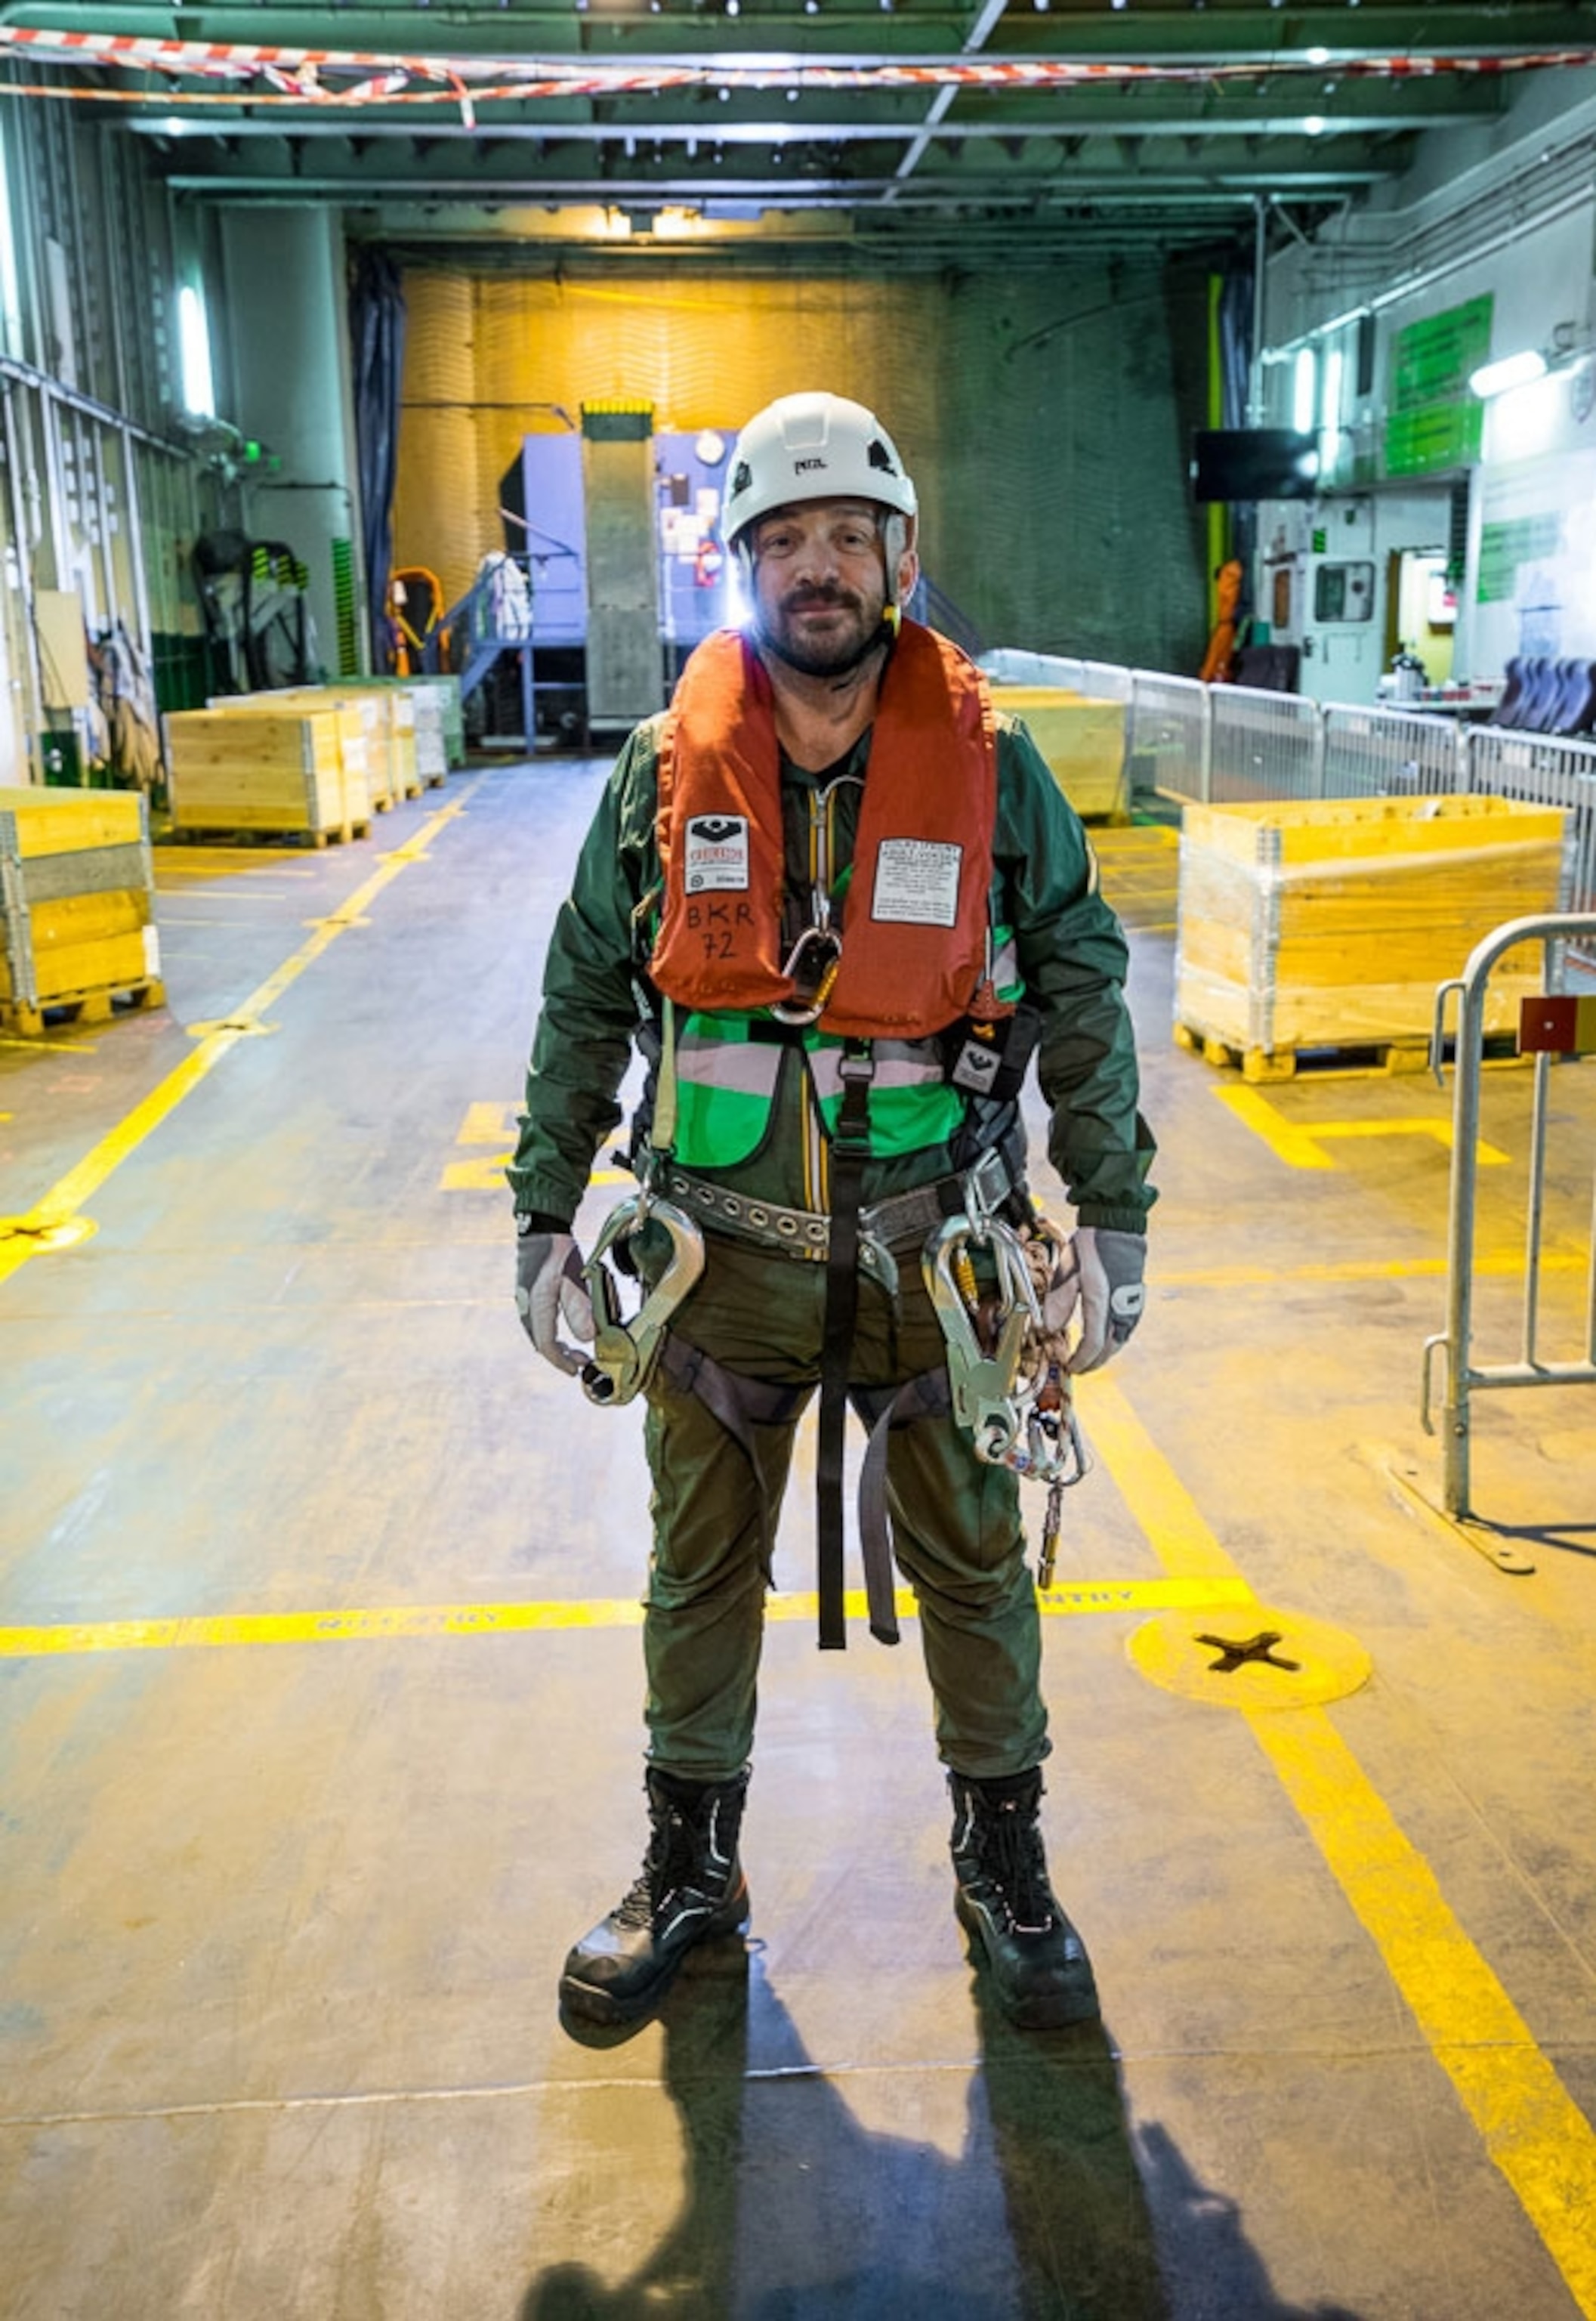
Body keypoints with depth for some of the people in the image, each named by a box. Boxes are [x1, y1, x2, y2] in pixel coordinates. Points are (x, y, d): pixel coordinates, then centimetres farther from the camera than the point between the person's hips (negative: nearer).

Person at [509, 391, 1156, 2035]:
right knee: (701, 1569, 15)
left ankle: (1003, 1866, 34)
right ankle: (690, 1869, 35)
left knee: (974, 1565, 13)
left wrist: (1113, 1217, -3)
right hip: (723, 1253, 1)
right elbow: (583, 1006, 4)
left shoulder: (987, 764, -5)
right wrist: (544, 1219, 3)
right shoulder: (667, 771, -3)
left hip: (934, 1253, -1)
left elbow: (1085, 993, 0)